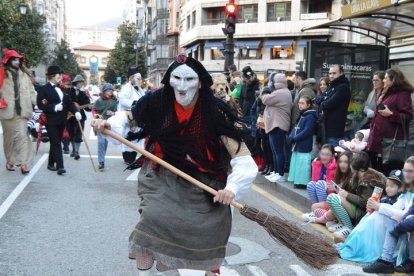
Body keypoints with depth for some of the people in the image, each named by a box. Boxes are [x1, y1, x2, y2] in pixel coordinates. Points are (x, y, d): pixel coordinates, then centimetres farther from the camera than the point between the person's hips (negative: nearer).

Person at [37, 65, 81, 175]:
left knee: (56, 143, 14)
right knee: (56, 143, -10)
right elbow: (40, 105, -12)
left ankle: (51, 163, 27)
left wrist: (76, 112, -7)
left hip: (61, 120, 6)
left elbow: (69, 102, 9)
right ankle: (60, 166, -12)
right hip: (51, 121, -6)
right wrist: (54, 107, -21)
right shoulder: (44, 89, -5)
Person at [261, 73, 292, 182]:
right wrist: (266, 95, 5)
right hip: (275, 125, 11)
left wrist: (263, 94, 3)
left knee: (278, 151, -8)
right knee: (275, 151, 15)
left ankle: (280, 174, -4)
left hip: (277, 126, -11)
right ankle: (276, 172, 22)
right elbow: (270, 101, 21)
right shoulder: (281, 92, 19)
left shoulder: (281, 93, -17)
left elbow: (265, 100, -16)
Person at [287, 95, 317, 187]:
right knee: (296, 164, 14)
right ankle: (297, 180, 23)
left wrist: (294, 138, -18)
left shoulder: (310, 116, -13)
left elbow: (306, 132, -20)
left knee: (303, 165, -7)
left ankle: (303, 182, -1)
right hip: (297, 145, 9)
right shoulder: (301, 115, 15)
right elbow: (295, 128, 14)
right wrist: (291, 137, -4)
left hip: (304, 147, -9)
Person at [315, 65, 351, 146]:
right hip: (326, 127, 9)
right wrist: (324, 99, -10)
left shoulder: (343, 87, -9)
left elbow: (331, 103, -20)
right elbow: (317, 99, 10)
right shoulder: (330, 86, 20)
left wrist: (322, 104, 0)